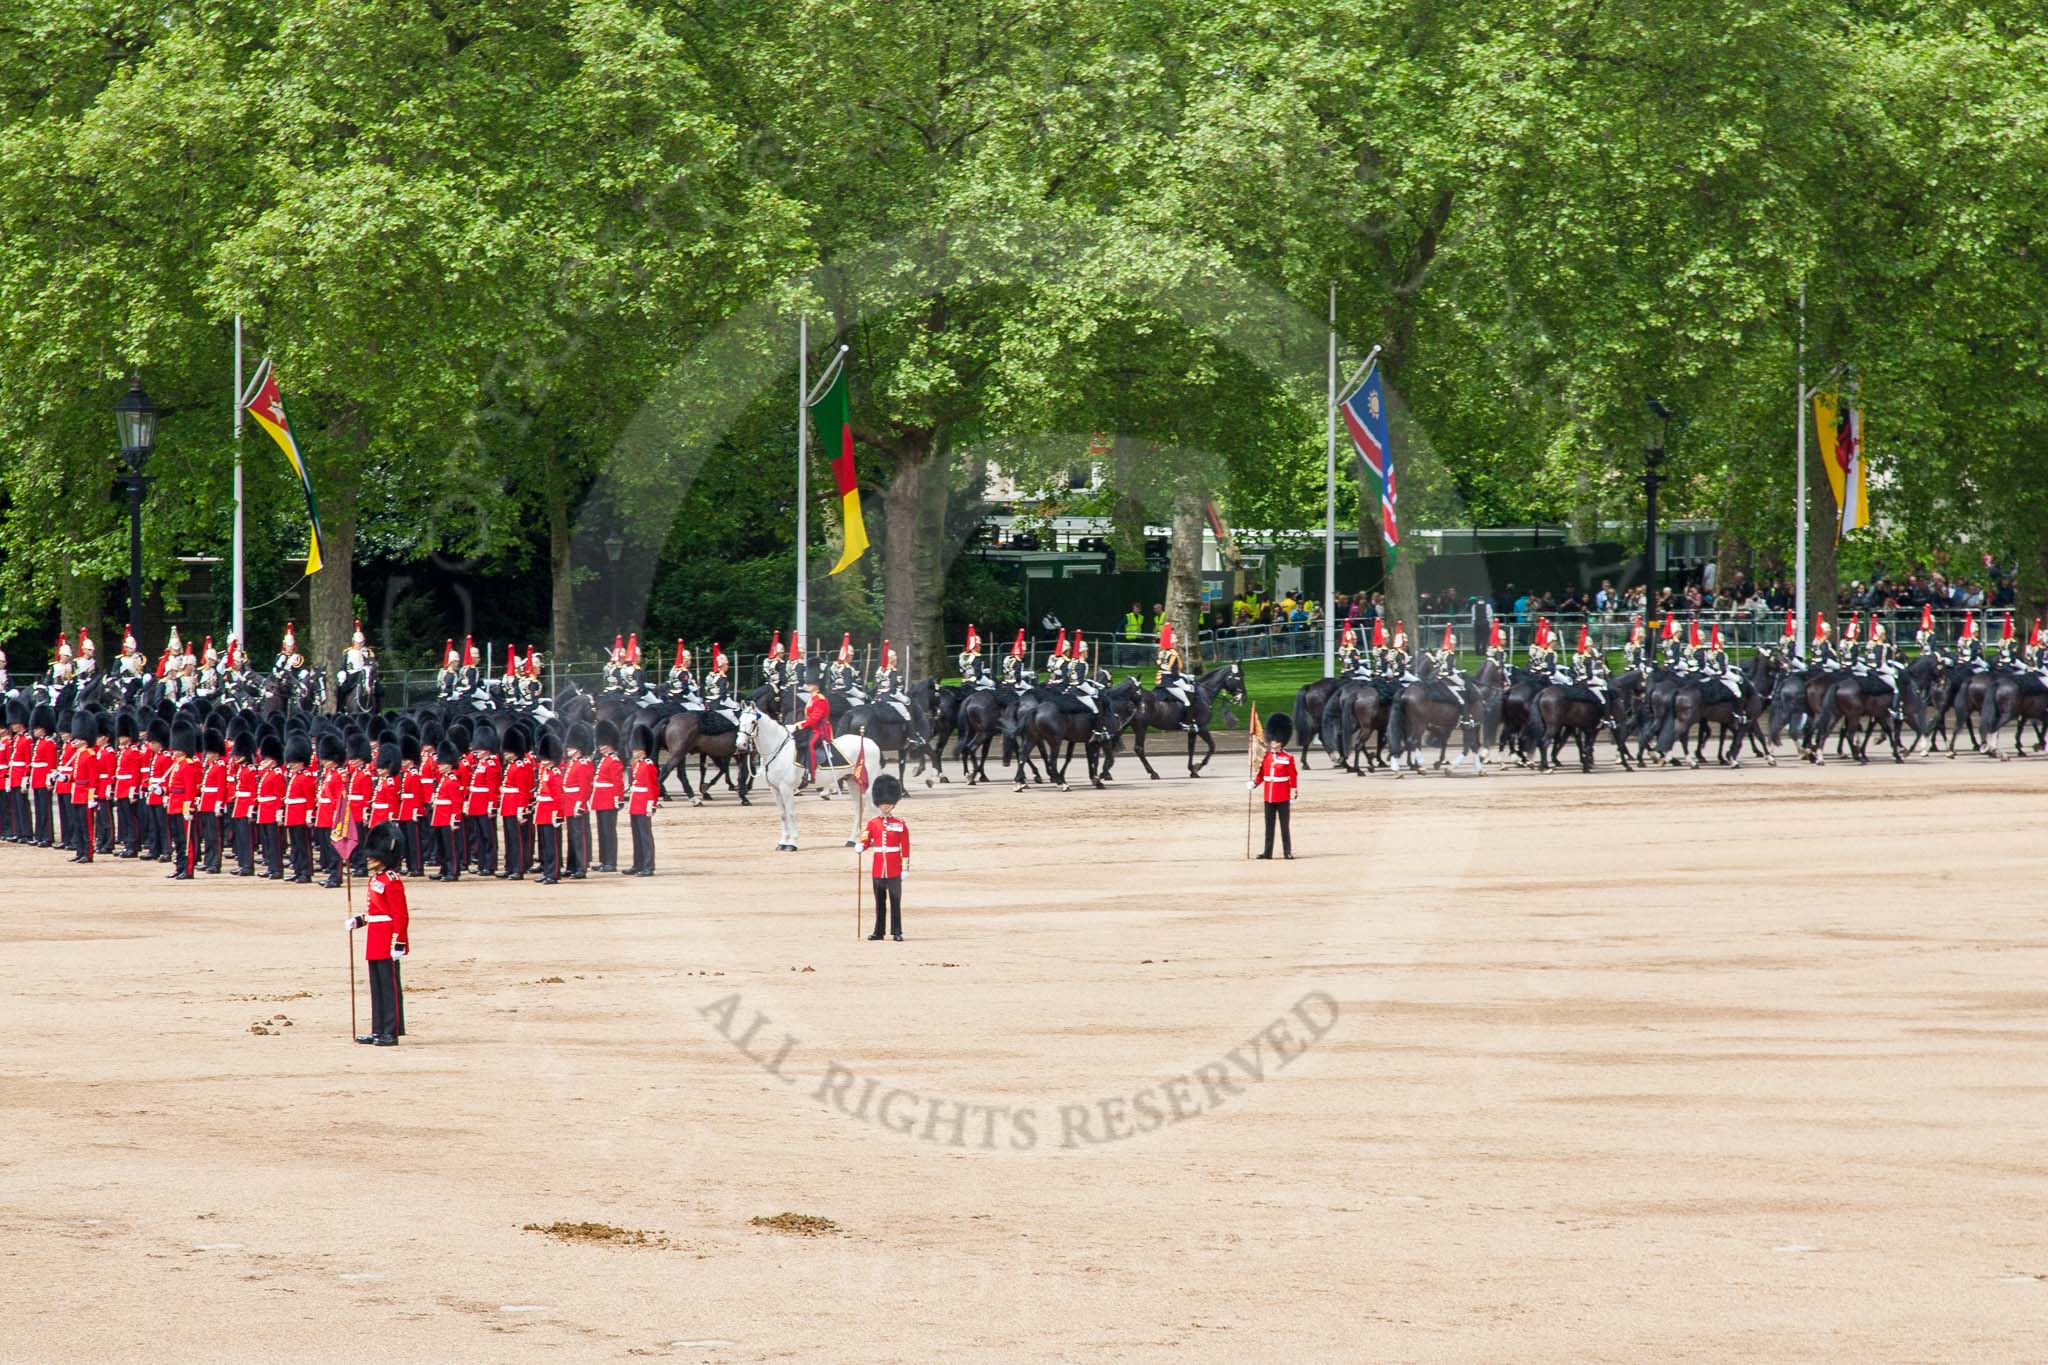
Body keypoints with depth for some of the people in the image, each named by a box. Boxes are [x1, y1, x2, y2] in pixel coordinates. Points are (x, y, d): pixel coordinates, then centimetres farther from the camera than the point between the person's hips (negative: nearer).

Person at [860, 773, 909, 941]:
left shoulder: (900, 824, 1)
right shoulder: (873, 823, 8)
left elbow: (905, 846, 1)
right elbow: (867, 840, 10)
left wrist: (905, 867, -3)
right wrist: (861, 846, -14)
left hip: (894, 869, -2)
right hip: (878, 868, 2)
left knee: (895, 900, 0)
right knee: (879, 901, 7)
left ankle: (897, 932, 3)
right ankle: (878, 931, 13)